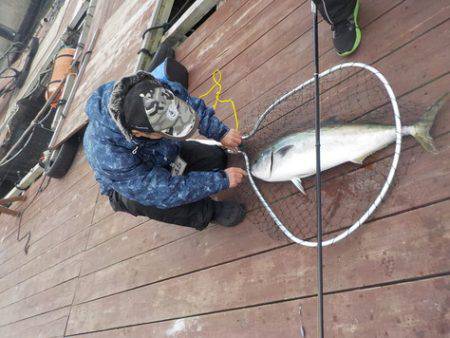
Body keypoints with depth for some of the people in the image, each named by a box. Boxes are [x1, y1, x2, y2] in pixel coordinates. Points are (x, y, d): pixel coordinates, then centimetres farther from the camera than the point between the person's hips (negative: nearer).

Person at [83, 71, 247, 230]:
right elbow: (164, 191, -39)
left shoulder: (155, 89, -32)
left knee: (216, 157, -9)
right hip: (129, 187, -4)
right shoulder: (109, 157, -44)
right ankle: (209, 211, -10)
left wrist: (221, 132, -16)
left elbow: (193, 104, -11)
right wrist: (222, 180, -34)